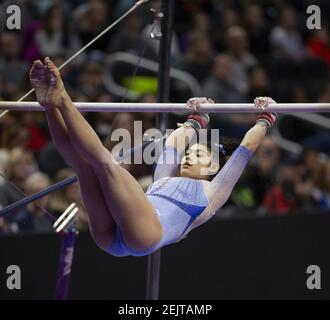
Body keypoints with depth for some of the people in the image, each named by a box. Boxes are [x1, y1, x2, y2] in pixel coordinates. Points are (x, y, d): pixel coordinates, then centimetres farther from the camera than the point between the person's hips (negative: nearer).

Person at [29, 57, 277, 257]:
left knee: (105, 161, -22)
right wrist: (197, 120, 66)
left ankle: (61, 99, -25)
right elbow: (174, 141, 54)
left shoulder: (211, 192, 25)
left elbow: (248, 146, 27)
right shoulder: (165, 180, 40)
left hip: (145, 233, -7)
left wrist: (266, 119, 39)